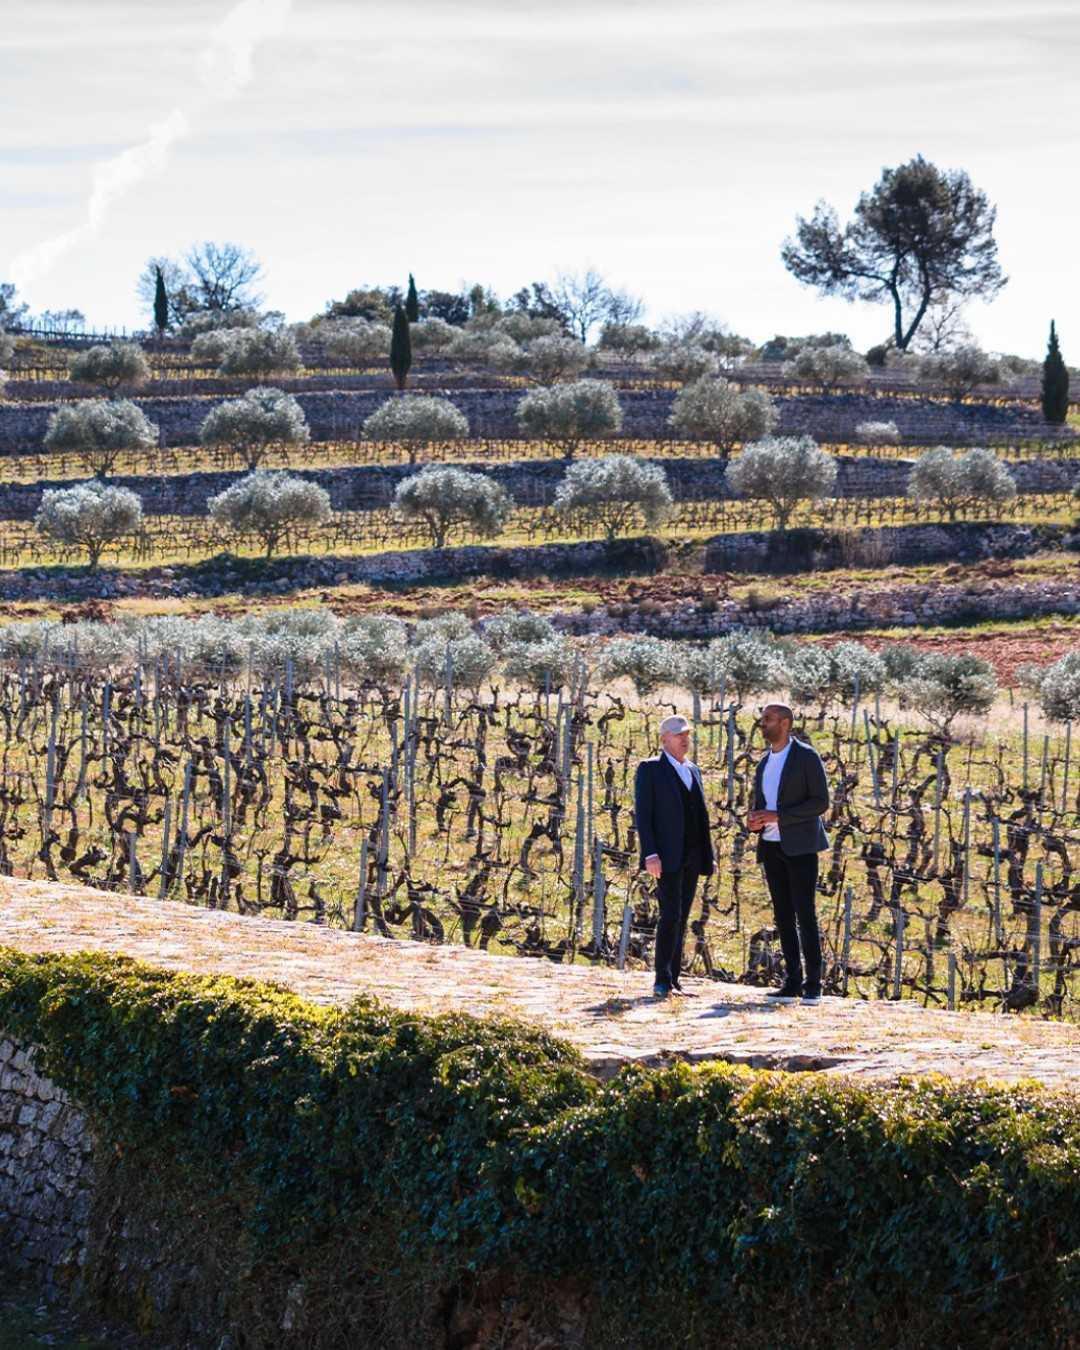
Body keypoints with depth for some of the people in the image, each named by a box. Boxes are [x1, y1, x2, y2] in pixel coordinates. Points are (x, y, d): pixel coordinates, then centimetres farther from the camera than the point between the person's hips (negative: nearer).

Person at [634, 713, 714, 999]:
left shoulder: (692, 771, 18)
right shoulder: (650, 769, -3)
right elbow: (642, 814, -10)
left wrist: (708, 857, 13)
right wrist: (650, 855, -19)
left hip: (691, 857, 7)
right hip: (667, 856, -7)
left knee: (680, 919, 5)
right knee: (671, 916, -15)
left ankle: (673, 981, 7)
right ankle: (662, 982, -14)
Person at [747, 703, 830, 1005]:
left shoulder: (807, 756, -6)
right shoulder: (764, 764, 16)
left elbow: (821, 802, -13)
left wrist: (778, 816, -20)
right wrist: (755, 821, -3)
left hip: (800, 845, -7)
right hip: (772, 846, 7)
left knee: (804, 914, -10)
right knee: (783, 915, 4)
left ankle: (813, 985, -8)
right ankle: (792, 982, 6)